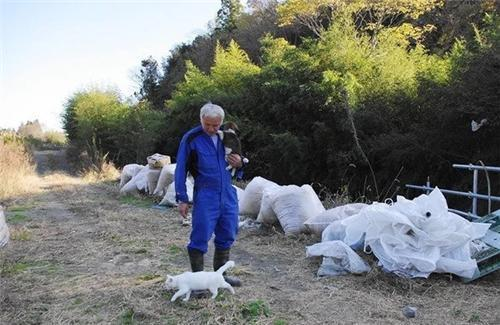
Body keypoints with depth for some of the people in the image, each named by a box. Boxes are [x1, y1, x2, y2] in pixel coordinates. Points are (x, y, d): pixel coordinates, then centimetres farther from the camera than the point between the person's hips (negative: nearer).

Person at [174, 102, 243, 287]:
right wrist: (182, 199, -5)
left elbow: (235, 163, 21)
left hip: (228, 194, 5)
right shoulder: (191, 138, -5)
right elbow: (181, 170, -3)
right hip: (205, 195, -5)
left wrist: (239, 164, -4)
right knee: (200, 238, -4)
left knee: (227, 236, 12)